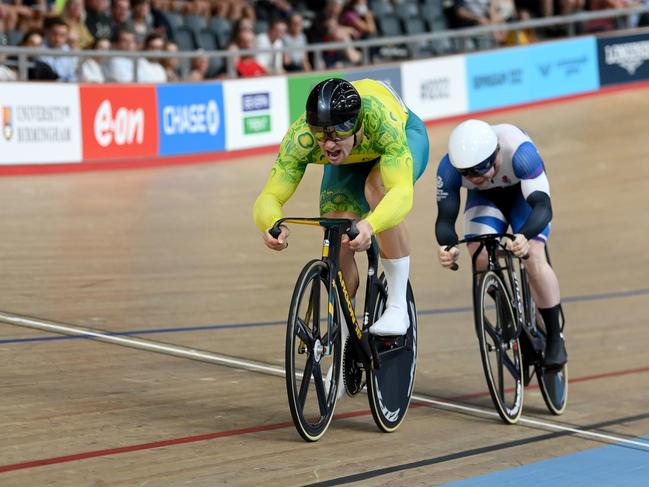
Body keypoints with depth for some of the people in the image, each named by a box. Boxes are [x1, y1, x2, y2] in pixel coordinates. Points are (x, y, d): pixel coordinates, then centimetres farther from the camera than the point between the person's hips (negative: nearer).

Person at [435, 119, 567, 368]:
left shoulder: (518, 151, -42)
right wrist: (446, 246, -54)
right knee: (481, 258, -23)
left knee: (534, 258, -24)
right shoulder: (449, 166, -34)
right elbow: (446, 216, -31)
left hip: (523, 193, -2)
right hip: (485, 198, 2)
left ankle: (555, 338, -5)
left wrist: (524, 236, -67)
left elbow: (542, 206, -47)